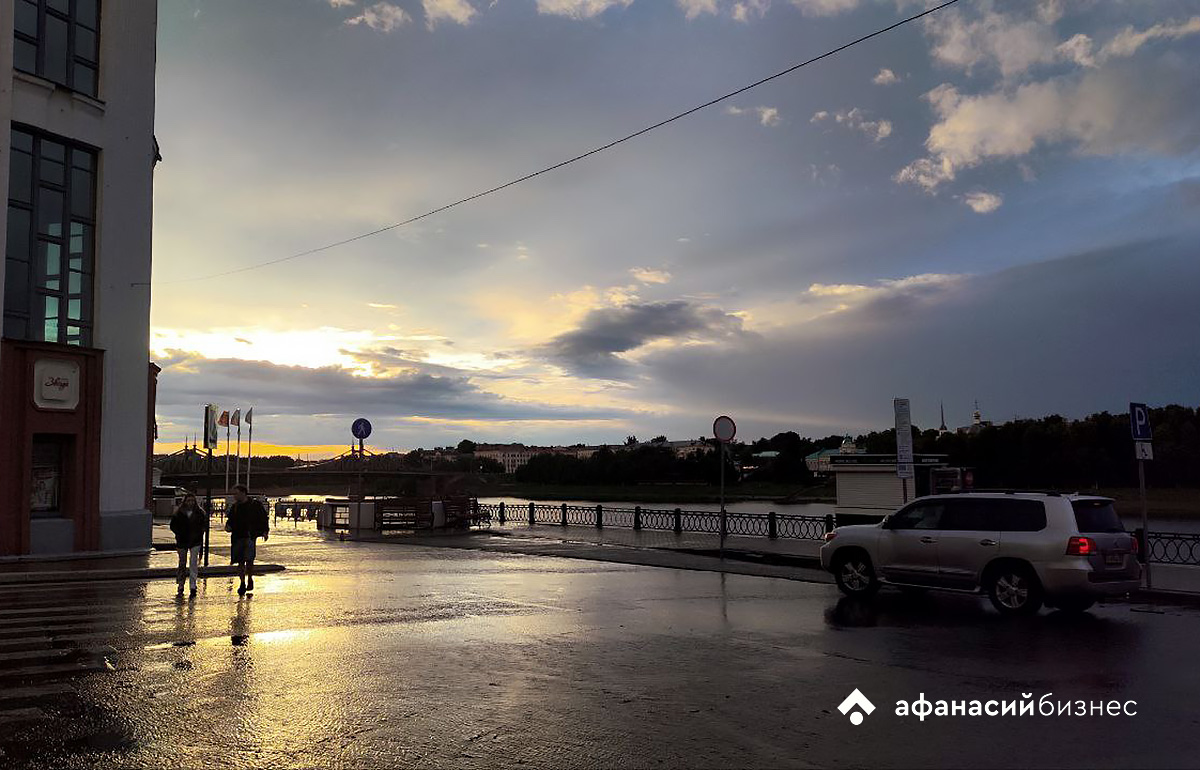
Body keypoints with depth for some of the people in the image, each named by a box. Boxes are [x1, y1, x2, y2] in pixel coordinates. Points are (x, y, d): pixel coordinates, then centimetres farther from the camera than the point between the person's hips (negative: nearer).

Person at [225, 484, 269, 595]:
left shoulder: (255, 505, -1)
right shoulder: (234, 507, 12)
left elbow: (263, 518, 3)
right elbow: (231, 519, 21)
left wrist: (265, 531, -6)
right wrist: (228, 526, -1)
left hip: (250, 536, -4)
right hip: (238, 537, 4)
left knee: (249, 560, -11)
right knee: (240, 561, 6)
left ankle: (250, 579, 11)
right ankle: (242, 583, 16)